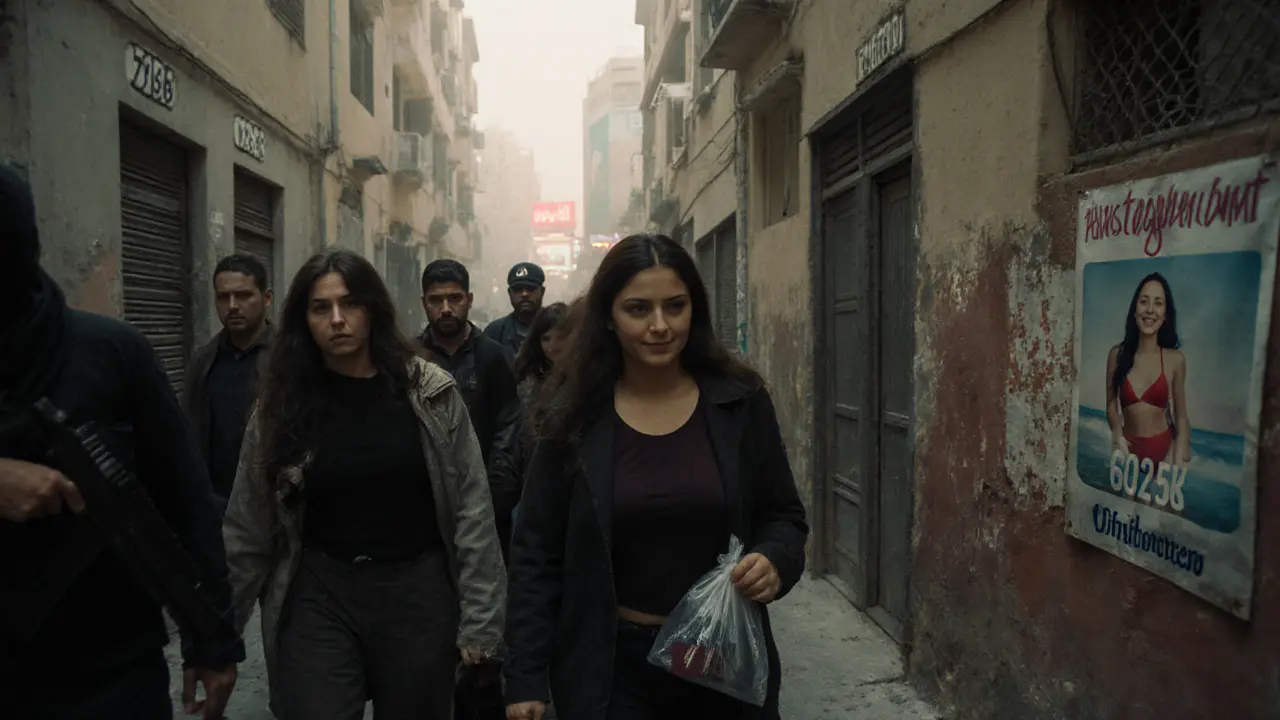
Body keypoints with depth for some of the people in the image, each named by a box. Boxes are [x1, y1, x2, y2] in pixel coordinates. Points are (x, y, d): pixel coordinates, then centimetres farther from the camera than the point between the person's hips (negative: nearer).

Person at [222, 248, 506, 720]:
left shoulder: (431, 392, -5)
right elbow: (248, 526, 1)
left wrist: (479, 619, -7)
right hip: (319, 597, 0)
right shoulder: (281, 404, 0)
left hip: (418, 593, 0)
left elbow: (472, 509, -5)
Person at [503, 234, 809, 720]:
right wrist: (526, 678, -6)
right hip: (608, 663, -1)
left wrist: (776, 560, -18)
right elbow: (536, 554, -4)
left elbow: (784, 516, 4)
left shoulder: (741, 403, -5)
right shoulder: (575, 416, -7)